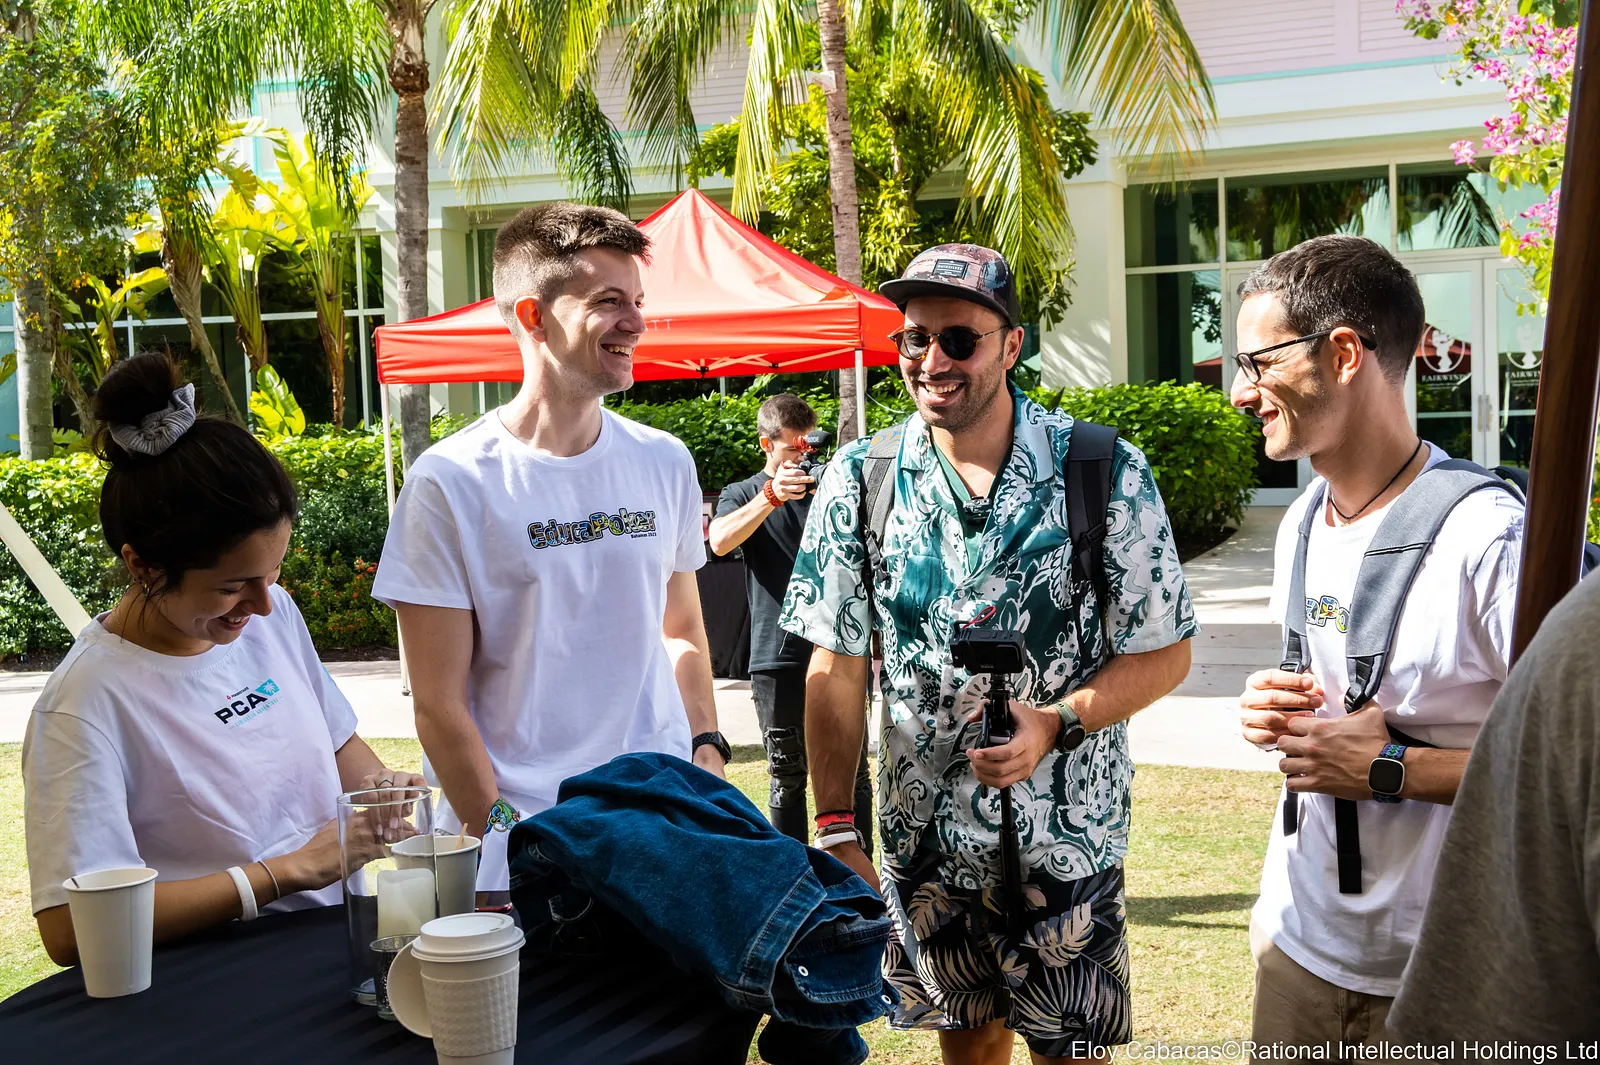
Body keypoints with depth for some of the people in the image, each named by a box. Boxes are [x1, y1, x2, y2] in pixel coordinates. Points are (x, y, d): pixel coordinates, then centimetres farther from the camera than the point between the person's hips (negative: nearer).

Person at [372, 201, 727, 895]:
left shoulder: (665, 464, 7)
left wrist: (707, 749, 5)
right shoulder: (449, 484, -9)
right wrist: (506, 843, -12)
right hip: (517, 840, -4)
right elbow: (439, 706, -8)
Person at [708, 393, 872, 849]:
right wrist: (771, 496, -27)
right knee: (788, 776, 6)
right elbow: (720, 540, -13)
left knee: (853, 771, 1)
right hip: (778, 656, -1)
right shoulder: (743, 494, 9)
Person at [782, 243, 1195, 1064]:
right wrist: (836, 831, -4)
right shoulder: (859, 480, -5)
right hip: (921, 837, 2)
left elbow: (1164, 654, -6)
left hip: (1066, 841, -2)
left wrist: (1054, 723, -22)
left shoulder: (1106, 473, -10)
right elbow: (836, 667, -1)